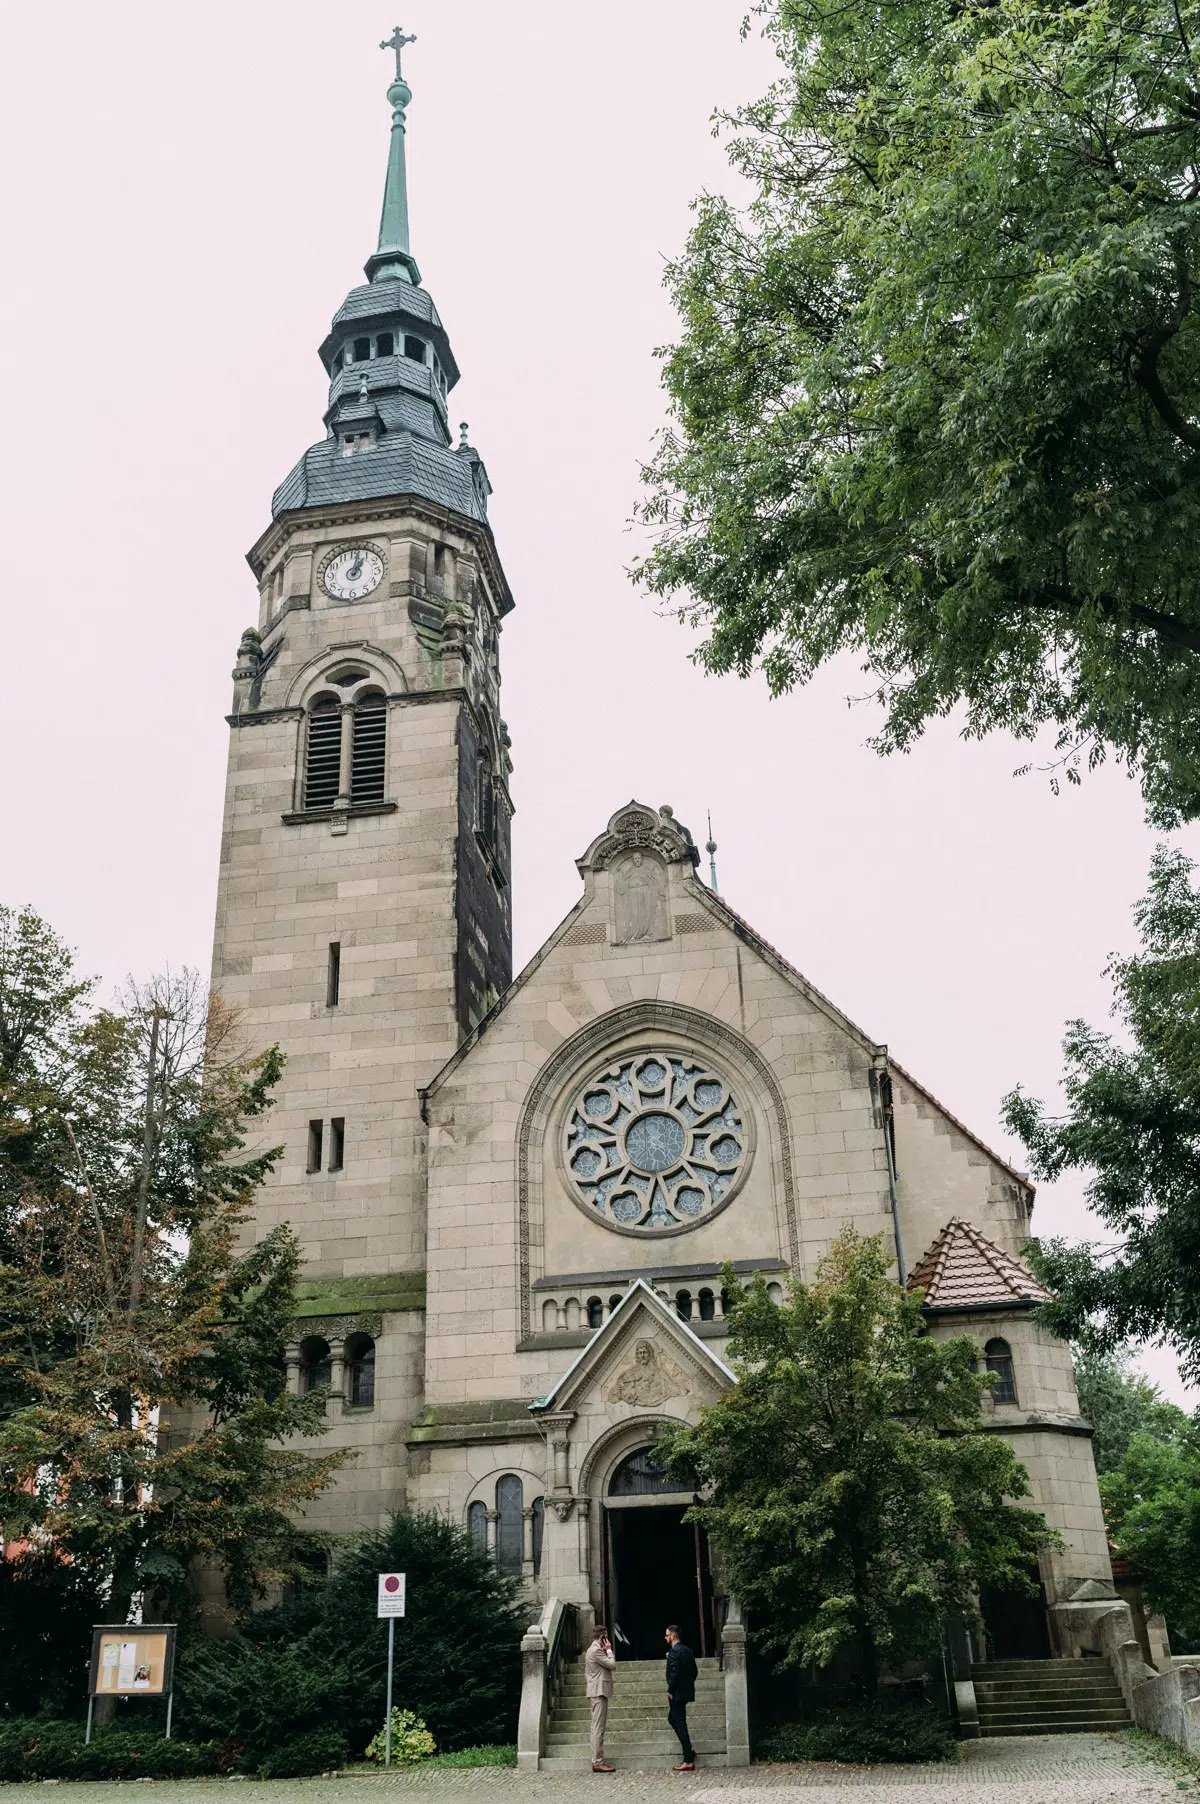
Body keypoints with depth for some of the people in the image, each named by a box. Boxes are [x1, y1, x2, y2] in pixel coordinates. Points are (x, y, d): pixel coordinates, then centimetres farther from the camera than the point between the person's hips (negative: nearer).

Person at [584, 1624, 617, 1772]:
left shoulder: (593, 1650, 18)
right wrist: (609, 1650, -5)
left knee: (599, 1727, 11)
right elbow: (612, 1664, -17)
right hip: (599, 1691, -11)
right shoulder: (596, 1651, -15)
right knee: (598, 1728, -11)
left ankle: (598, 1760, 13)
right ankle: (597, 1762, -11)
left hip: (599, 1691, 11)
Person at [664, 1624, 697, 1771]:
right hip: (686, 1691, 9)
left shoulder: (674, 1651, -16)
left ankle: (689, 1762, -2)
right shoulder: (688, 1650, 12)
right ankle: (688, 1750, 20)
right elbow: (694, 1671, 15)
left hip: (677, 1693, -9)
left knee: (680, 1724, -4)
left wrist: (670, 1691, -14)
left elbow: (674, 1673, -23)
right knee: (673, 1719, 21)